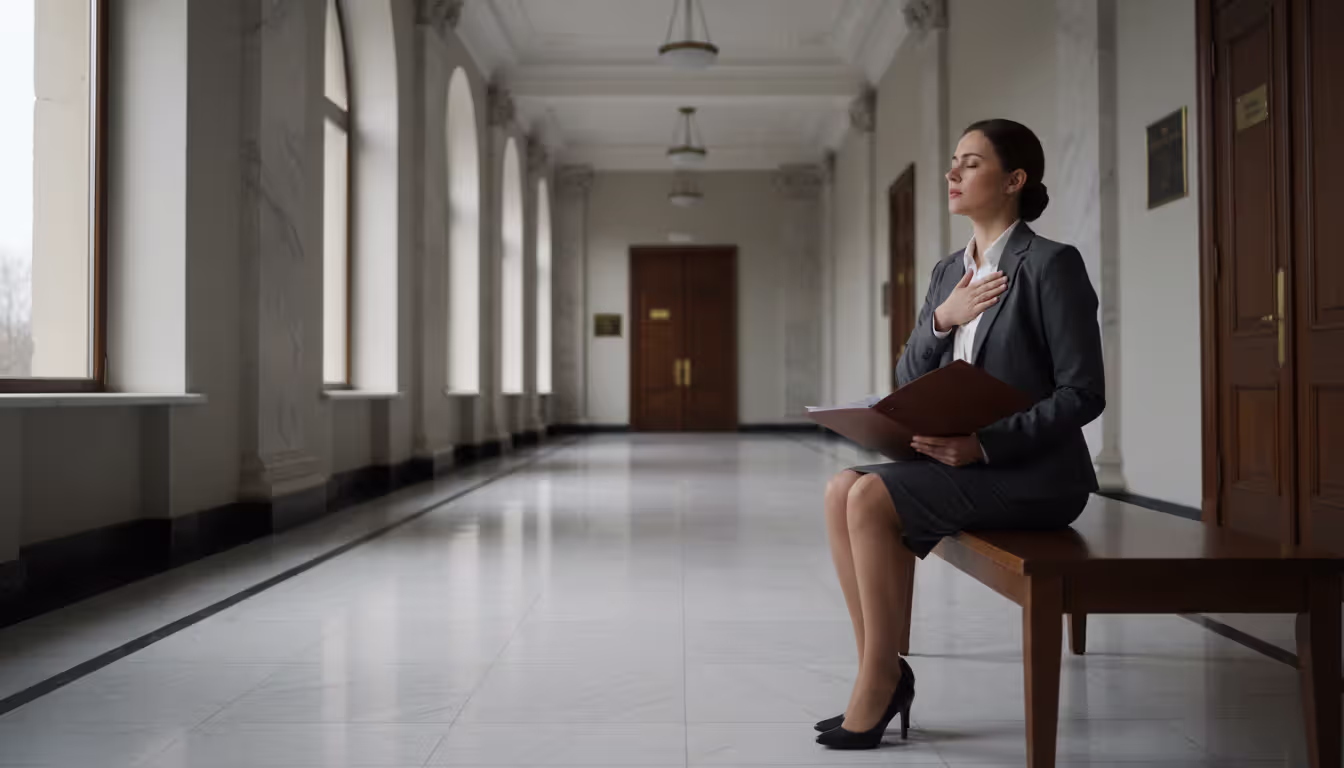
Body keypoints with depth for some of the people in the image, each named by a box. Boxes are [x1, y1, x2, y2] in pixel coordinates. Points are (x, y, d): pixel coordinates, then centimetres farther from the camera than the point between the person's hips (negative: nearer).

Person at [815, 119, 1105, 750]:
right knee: (841, 491, -13)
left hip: (1033, 471, -7)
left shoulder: (1051, 264, -9)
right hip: (960, 461, 7)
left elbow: (1083, 394, -14)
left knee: (871, 498, -23)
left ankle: (880, 683, -10)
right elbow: (908, 381, 9)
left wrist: (987, 444, -22)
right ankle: (881, 675, -7)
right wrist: (941, 319, -9)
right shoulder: (949, 271, 13)